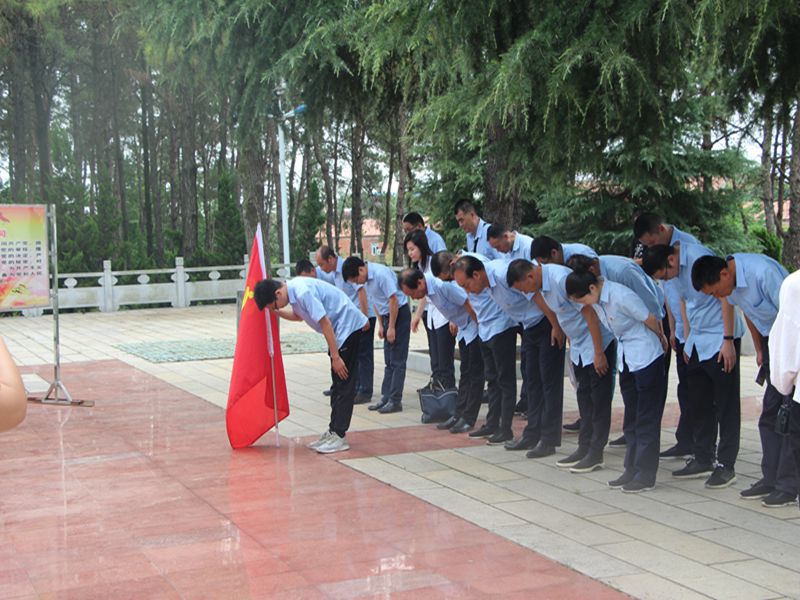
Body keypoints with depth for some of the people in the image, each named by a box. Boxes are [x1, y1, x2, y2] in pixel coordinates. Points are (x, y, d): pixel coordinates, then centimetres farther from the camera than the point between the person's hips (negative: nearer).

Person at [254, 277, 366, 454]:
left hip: (348, 326, -10)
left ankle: (338, 436, -5)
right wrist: (277, 312, 9)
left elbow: (325, 323, -25)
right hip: (340, 329, 10)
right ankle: (334, 431, 18)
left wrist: (336, 356, -21)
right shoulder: (293, 290, 4)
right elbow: (298, 316, 24)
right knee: (338, 385, 12)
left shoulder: (303, 292, -26)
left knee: (344, 385, -8)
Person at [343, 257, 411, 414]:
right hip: (388, 316, 9)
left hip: (400, 314, -9)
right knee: (389, 362, 11)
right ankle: (386, 397, 16)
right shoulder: (366, 280, 5)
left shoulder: (381, 274, -23)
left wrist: (391, 327, -19)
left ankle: (395, 400, -3)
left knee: (397, 361, -6)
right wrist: (381, 325, 11)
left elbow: (393, 300, -23)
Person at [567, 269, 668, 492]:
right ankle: (632, 469, 20)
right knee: (632, 416, 13)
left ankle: (645, 475, 4)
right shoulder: (596, 299, -1)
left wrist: (661, 340, 2)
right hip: (625, 360, 8)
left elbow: (650, 319, -16)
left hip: (646, 356, -8)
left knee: (646, 418, -1)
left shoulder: (621, 296, -25)